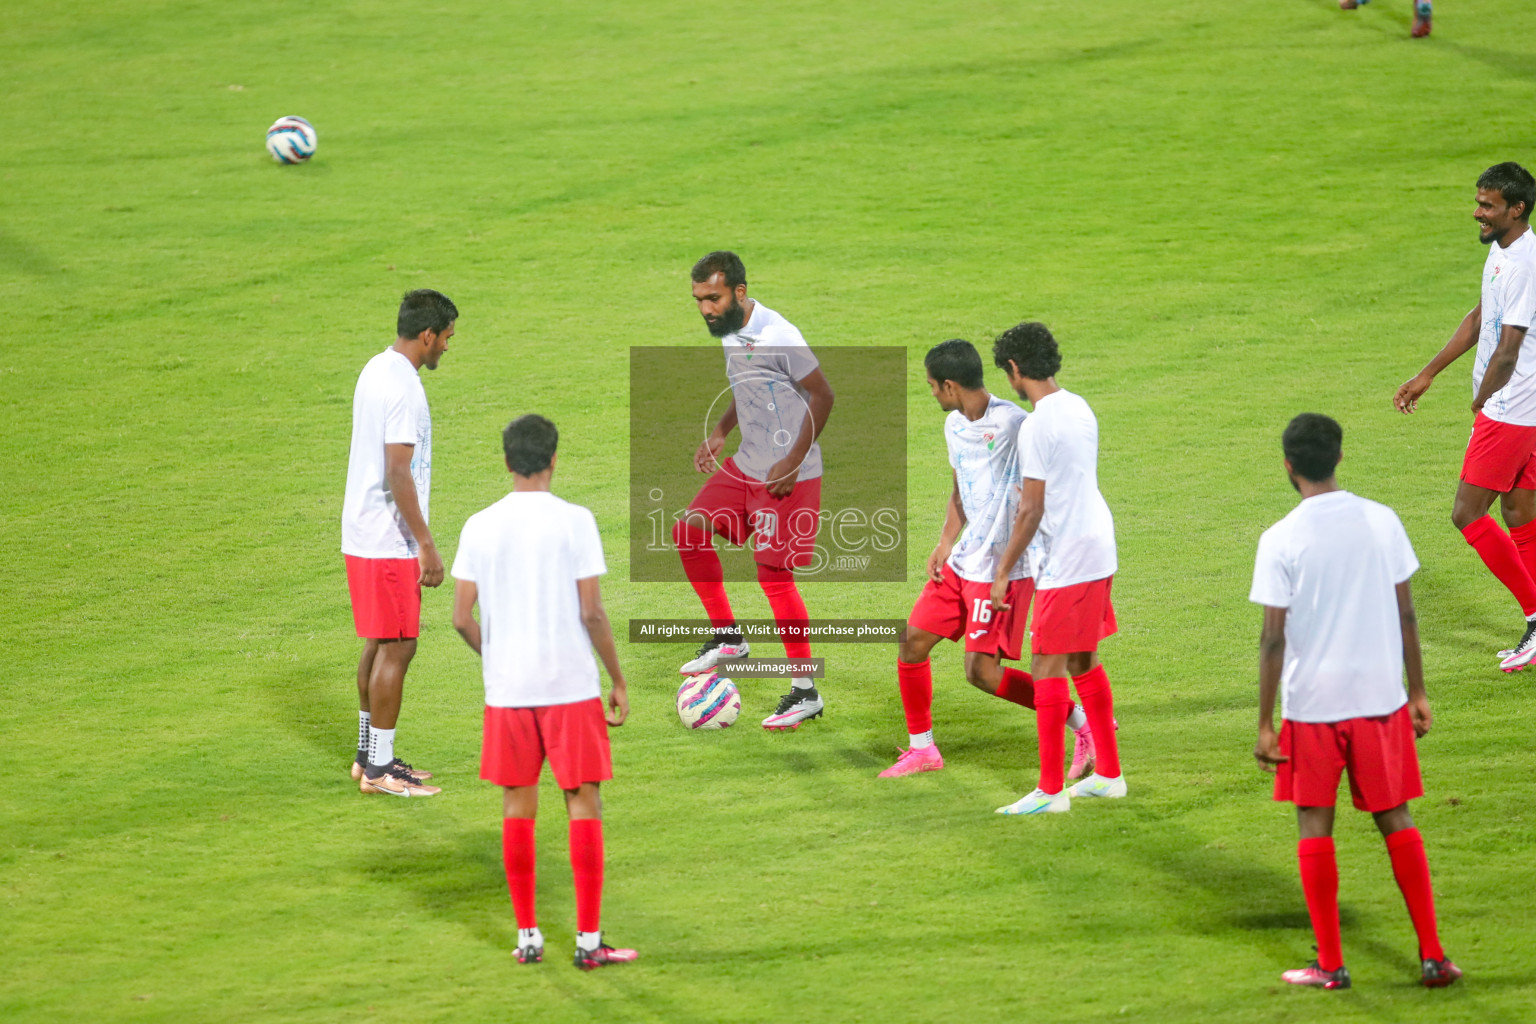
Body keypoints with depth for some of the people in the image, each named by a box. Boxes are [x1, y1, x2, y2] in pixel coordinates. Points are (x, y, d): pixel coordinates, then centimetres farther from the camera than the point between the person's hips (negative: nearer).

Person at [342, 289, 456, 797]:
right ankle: (380, 768, 0)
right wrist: (426, 544, -19)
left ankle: (369, 755, 22)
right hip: (388, 541, -10)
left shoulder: (376, 369, 11)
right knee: (397, 646, -4)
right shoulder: (403, 388, -20)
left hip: (363, 535, 10)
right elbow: (398, 474, -23)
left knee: (379, 644, 16)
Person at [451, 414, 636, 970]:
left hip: (507, 690, 3)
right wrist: (619, 681, 0)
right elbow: (592, 613, -11)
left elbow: (462, 618, 1)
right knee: (584, 804, 4)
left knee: (517, 807, 11)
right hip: (571, 685, -3)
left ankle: (527, 936, 11)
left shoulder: (480, 527, 1)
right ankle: (589, 939, 2)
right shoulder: (574, 522, -8)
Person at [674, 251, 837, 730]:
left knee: (774, 575, -7)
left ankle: (806, 691, 2)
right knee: (690, 529, 2)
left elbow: (821, 395, -17)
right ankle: (727, 636, 15)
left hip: (787, 475, -9)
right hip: (745, 465, 9)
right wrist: (720, 432, 10)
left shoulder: (777, 337, -21)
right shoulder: (730, 335, 6)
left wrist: (793, 461, -19)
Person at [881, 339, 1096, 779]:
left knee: (982, 671, -11)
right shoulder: (955, 425, 8)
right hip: (962, 561, 8)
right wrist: (945, 544, 6)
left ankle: (1084, 724, 0)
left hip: (1004, 568, -8)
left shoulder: (1013, 423, -20)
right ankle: (922, 748, 22)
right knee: (913, 641, 7)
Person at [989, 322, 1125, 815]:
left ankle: (1051, 789, -2)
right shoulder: (1078, 407, 8)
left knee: (1047, 666, -4)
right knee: (1084, 662, 18)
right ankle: (1109, 773, 23)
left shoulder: (1036, 427, -18)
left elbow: (1031, 510, -18)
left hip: (1067, 561, -9)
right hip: (1099, 547, 9)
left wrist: (1003, 572, -11)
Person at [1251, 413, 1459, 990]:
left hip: (1312, 703, -3)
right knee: (1396, 820, 12)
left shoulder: (1281, 541, -11)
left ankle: (1330, 964, 9)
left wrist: (1265, 724, -4)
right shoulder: (1382, 522, -2)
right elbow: (1406, 613, 3)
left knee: (1314, 827, 8)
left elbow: (1273, 638, -10)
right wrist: (1417, 692, 12)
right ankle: (1432, 956, 10)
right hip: (1381, 697, 3)